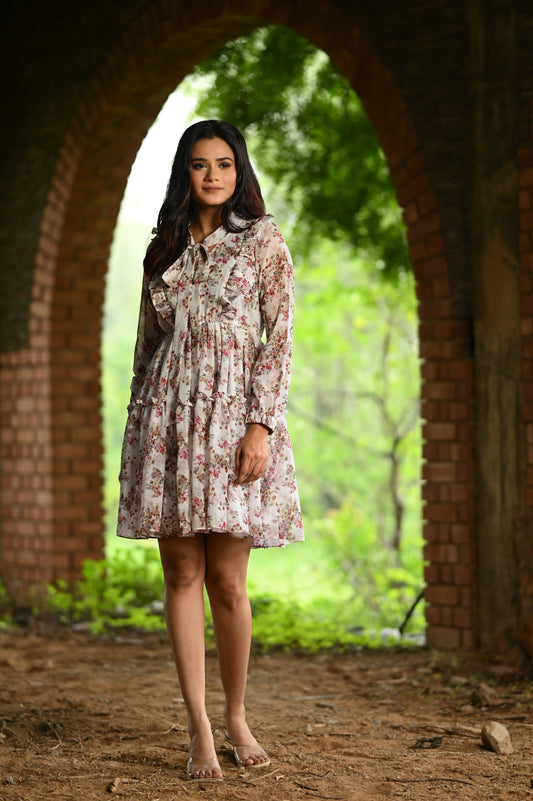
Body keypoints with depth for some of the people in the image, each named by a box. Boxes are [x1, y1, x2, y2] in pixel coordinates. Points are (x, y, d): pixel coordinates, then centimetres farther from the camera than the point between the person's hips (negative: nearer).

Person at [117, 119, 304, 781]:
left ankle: (236, 715, 15)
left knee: (227, 582, -3)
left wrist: (262, 426, -12)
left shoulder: (263, 241, 3)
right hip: (169, 418, 3)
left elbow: (279, 340, -3)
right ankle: (199, 728, 3)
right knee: (182, 575, -1)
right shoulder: (165, 248, 14)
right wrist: (137, 424, 12)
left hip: (233, 419, -3)